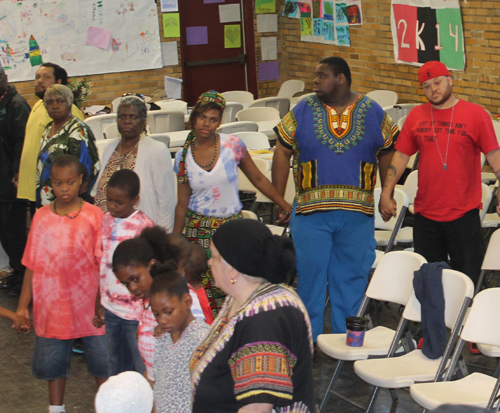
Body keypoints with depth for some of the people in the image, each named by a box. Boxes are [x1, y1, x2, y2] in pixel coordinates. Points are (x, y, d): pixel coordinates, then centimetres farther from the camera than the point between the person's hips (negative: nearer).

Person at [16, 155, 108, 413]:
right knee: (52, 361, 14)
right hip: (51, 304, 2)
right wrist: (22, 306, 4)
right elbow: (31, 265, 4)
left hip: (89, 305, -2)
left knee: (102, 360, 7)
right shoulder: (41, 217, -1)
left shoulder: (94, 216, -7)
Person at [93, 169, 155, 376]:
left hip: (135, 311, -6)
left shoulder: (144, 227, -14)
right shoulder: (106, 221, 4)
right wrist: (99, 305, 12)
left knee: (142, 368, 2)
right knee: (115, 365, 17)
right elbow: (102, 267, 12)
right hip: (110, 308, 6)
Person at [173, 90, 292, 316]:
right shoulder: (183, 156, 1)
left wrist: (287, 208, 7)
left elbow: (258, 179, 7)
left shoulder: (233, 145, -4)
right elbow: (182, 204, 9)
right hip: (198, 230, 1)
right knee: (203, 292, -5)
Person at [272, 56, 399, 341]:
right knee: (310, 273, 4)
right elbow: (282, 153, 6)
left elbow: (387, 153, 12)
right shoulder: (303, 111, 3)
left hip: (358, 212, 0)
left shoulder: (372, 112, 4)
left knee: (352, 276, 7)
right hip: (311, 210, 0)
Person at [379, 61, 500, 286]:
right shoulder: (416, 116, 7)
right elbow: (401, 155, 10)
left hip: (464, 214, -3)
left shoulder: (476, 114, -3)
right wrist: (386, 193, 5)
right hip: (425, 213, 3)